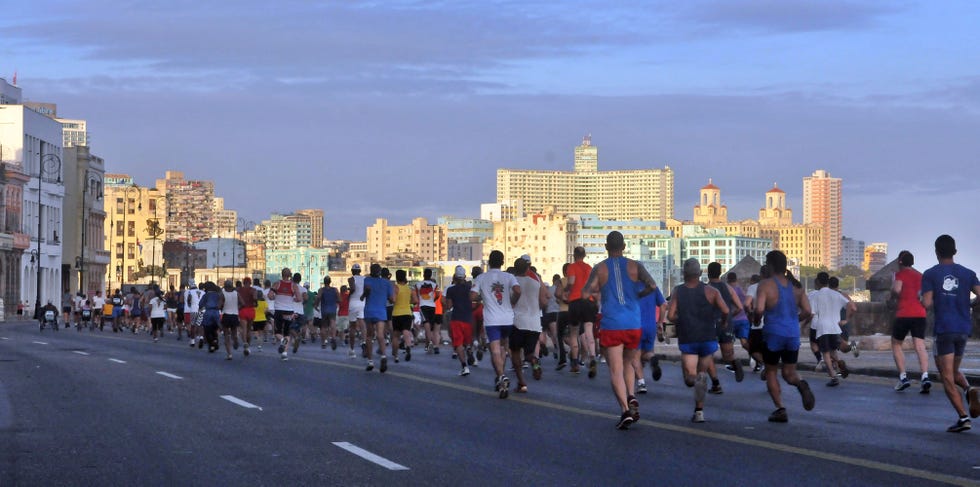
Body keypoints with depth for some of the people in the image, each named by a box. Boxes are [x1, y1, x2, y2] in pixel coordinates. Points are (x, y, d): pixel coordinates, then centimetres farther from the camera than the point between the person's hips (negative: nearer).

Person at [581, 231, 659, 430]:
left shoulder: (599, 269, -1)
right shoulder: (634, 266, 2)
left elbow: (585, 294, -10)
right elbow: (652, 286, -12)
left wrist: (596, 290, 12)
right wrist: (639, 295, 7)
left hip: (611, 326, -2)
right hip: (633, 325, 2)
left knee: (616, 370, -4)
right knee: (628, 363, 22)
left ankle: (626, 410, -20)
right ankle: (631, 397, 0)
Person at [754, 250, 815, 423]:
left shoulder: (766, 285, -8)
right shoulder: (795, 286, 6)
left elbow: (759, 309, -19)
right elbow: (807, 311, 2)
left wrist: (756, 319, 2)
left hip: (773, 334, -4)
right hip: (793, 335, 4)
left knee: (771, 372, 12)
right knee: (789, 372, 14)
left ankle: (780, 409, 2)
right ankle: (801, 384, -21)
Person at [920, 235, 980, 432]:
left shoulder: (930, 275, -3)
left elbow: (927, 303, -12)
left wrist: (926, 301, 11)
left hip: (943, 329, -4)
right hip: (963, 329, 4)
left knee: (947, 377, -1)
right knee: (954, 370, 21)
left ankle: (962, 417, -14)